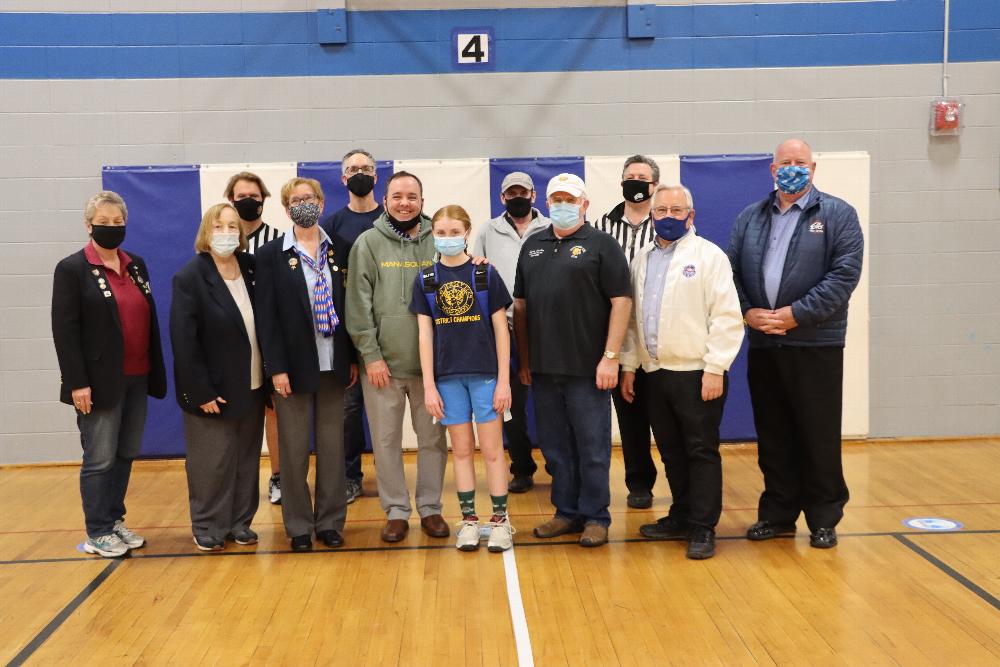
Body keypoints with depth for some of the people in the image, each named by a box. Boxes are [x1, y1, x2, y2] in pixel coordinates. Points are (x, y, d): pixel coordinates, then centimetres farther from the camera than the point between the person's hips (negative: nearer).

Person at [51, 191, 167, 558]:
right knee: (100, 460, 2)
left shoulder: (136, 265, 12)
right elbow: (64, 329, -10)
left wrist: (156, 371, 9)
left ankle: (115, 520, 26)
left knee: (126, 455, 12)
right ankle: (97, 533, 14)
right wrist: (77, 383, -16)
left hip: (137, 378, 6)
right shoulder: (72, 268, -6)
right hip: (101, 382, -6)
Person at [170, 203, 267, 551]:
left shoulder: (251, 267, 5)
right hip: (213, 390, -5)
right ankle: (208, 528, 20)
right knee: (212, 462, 3)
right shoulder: (190, 277, -10)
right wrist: (200, 392, -16)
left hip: (251, 386, 5)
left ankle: (240, 522, 26)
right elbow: (183, 341, -13)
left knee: (247, 459, 12)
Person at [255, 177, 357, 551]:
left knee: (332, 446, 9)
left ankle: (330, 521, 21)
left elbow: (350, 305, 7)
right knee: (294, 450, 6)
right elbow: (266, 315, -6)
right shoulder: (271, 255, -2)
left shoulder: (339, 250, 5)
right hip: (294, 365, -2)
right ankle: (299, 526, 18)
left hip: (333, 365, 2)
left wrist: (353, 358, 4)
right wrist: (276, 368, -11)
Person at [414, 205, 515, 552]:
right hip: (447, 376, 2)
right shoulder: (426, 280, 4)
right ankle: (469, 519, 18)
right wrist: (429, 386, -1)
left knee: (491, 448, 2)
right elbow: (425, 334, 3)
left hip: (485, 373, -2)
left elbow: (501, 329, -1)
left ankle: (500, 519, 12)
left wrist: (504, 380, -5)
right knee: (461, 449, 9)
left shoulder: (485, 274, -2)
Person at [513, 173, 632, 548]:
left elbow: (621, 301, -8)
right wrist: (524, 360, 10)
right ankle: (566, 512, 25)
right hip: (543, 369, 5)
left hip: (587, 368, -5)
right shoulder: (532, 247, 13)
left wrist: (610, 357, -13)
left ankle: (595, 517, 16)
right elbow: (520, 305, 15)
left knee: (592, 447, 3)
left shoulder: (601, 245, -2)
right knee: (555, 447, 12)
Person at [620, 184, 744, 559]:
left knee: (702, 451, 1)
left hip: (697, 373, -6)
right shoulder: (643, 258, 14)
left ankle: (703, 528, 10)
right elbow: (633, 316, 17)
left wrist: (715, 368, -15)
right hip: (655, 373, 6)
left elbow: (727, 317, -10)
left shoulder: (709, 255, -4)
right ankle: (681, 517, 27)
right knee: (671, 451, 14)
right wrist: (628, 365, 12)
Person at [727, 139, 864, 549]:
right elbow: (731, 272, 8)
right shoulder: (749, 218, 13)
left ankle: (824, 518, 16)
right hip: (762, 345, 4)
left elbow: (845, 273, -9)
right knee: (772, 436, 10)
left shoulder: (839, 215, 1)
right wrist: (747, 311, -9)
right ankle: (777, 513, 22)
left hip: (817, 344, -3)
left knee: (819, 436, 2)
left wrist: (797, 313, -16)